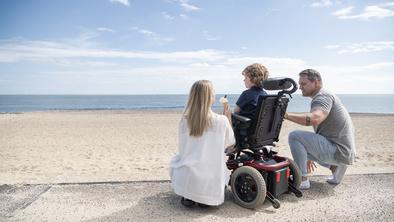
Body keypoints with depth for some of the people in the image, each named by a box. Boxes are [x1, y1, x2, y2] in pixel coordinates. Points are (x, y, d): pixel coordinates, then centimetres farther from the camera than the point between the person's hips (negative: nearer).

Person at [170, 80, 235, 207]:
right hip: (211, 185, 0)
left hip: (185, 181, 1)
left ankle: (188, 197, 18)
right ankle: (205, 198, 12)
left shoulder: (184, 120, -5)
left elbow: (182, 149, 7)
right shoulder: (222, 120, -10)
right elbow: (230, 144, 8)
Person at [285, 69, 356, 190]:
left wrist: (286, 115, -34)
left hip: (339, 151, -10)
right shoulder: (320, 98, 19)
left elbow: (314, 119, -36)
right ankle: (335, 167, 15)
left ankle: (302, 180, -11)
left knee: (295, 136, -18)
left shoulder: (323, 96, -13)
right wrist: (309, 157, 28)